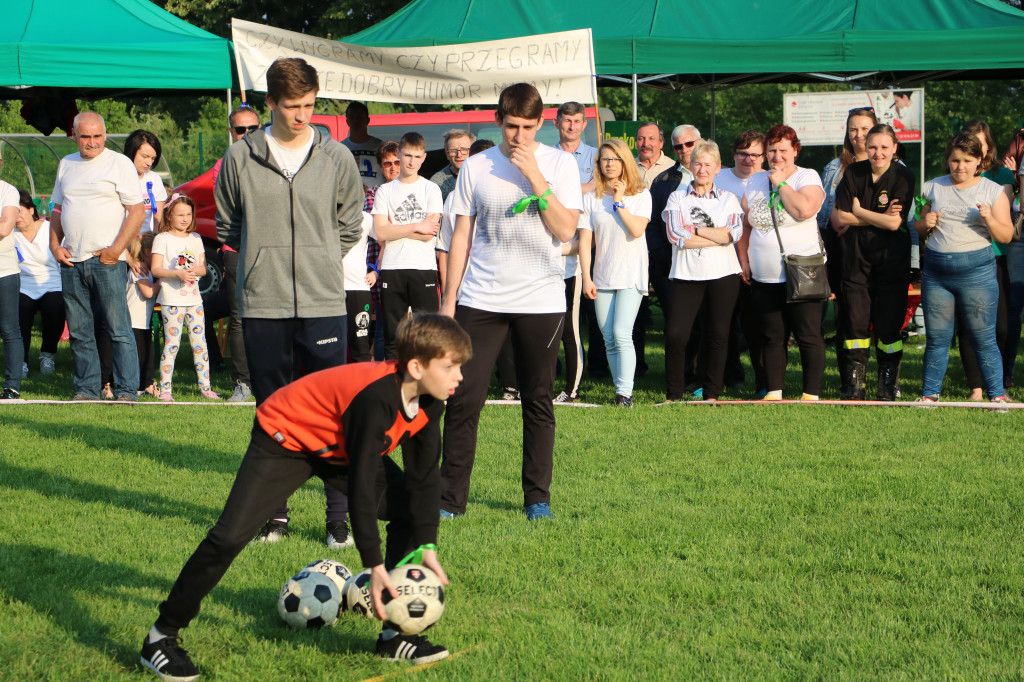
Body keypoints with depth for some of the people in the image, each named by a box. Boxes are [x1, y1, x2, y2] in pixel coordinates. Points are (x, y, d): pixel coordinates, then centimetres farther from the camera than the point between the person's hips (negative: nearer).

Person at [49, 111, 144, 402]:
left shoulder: (119, 163, -1)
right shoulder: (66, 164, 16)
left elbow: (137, 210, -6)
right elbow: (57, 209, 23)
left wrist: (117, 249, -14)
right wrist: (55, 245, 8)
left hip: (106, 259, -5)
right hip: (71, 260, 5)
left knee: (119, 329, -6)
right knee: (79, 331, 7)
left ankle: (127, 390, -5)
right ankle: (86, 388, 13)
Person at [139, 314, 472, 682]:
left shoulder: (428, 402, -13)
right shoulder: (375, 398, -38)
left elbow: (424, 476, -4)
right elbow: (361, 486, -36)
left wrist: (427, 547, -10)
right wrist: (375, 566, -32)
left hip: (341, 445, 8)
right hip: (286, 435, -8)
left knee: (410, 510, -1)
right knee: (229, 536, -17)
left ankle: (395, 634, 7)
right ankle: (162, 636, -4)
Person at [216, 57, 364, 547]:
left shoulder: (337, 158, 3)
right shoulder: (240, 158, 2)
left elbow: (351, 227, 14)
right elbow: (227, 226, 14)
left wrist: (318, 262, 11)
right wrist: (265, 259, 10)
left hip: (324, 304, 0)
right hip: (262, 305, 0)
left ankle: (339, 515, 6)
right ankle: (274, 513, 17)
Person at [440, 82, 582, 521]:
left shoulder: (559, 163, 2)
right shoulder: (475, 168, 5)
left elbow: (566, 230, -9)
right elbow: (461, 236, 8)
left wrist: (534, 177, -14)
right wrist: (448, 299, 5)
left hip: (541, 300, -1)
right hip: (481, 299, 1)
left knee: (538, 401, 5)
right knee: (464, 399, -4)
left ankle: (538, 497, 17)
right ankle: (450, 498, 4)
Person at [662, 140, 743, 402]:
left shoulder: (728, 199, 10)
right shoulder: (677, 197, 8)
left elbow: (735, 233, -7)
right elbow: (675, 235, -7)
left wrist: (694, 230, -8)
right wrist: (717, 237, -7)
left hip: (723, 274, 1)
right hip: (687, 274, -1)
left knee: (717, 335, 1)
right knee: (675, 334, -10)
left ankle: (712, 394, 11)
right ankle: (673, 394, 3)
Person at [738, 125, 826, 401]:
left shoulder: (808, 177, -2)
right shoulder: (755, 182, 13)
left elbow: (804, 210, -21)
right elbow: (744, 225, 19)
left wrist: (781, 183, -11)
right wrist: (744, 260, 11)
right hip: (764, 278, 5)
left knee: (809, 336, -4)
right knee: (771, 337, 9)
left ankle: (812, 394, 0)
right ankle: (773, 392, 15)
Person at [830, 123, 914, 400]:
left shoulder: (903, 177, -5)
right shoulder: (853, 173, 3)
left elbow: (894, 223, -14)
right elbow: (839, 218, -2)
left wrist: (858, 212, -4)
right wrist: (879, 218, -7)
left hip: (891, 259, -2)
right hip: (856, 257, 2)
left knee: (888, 321, -1)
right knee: (855, 318, 1)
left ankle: (888, 385, 11)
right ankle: (853, 386, 8)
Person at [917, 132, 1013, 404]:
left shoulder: (992, 191, 4)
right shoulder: (933, 188, 11)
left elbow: (1005, 236, 2)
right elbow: (919, 229, 19)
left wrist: (989, 219, -16)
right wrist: (925, 224, -3)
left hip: (976, 269, -3)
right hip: (935, 271, 3)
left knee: (984, 339, -2)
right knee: (936, 338, 6)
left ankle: (997, 395, 6)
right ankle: (930, 393, 16)